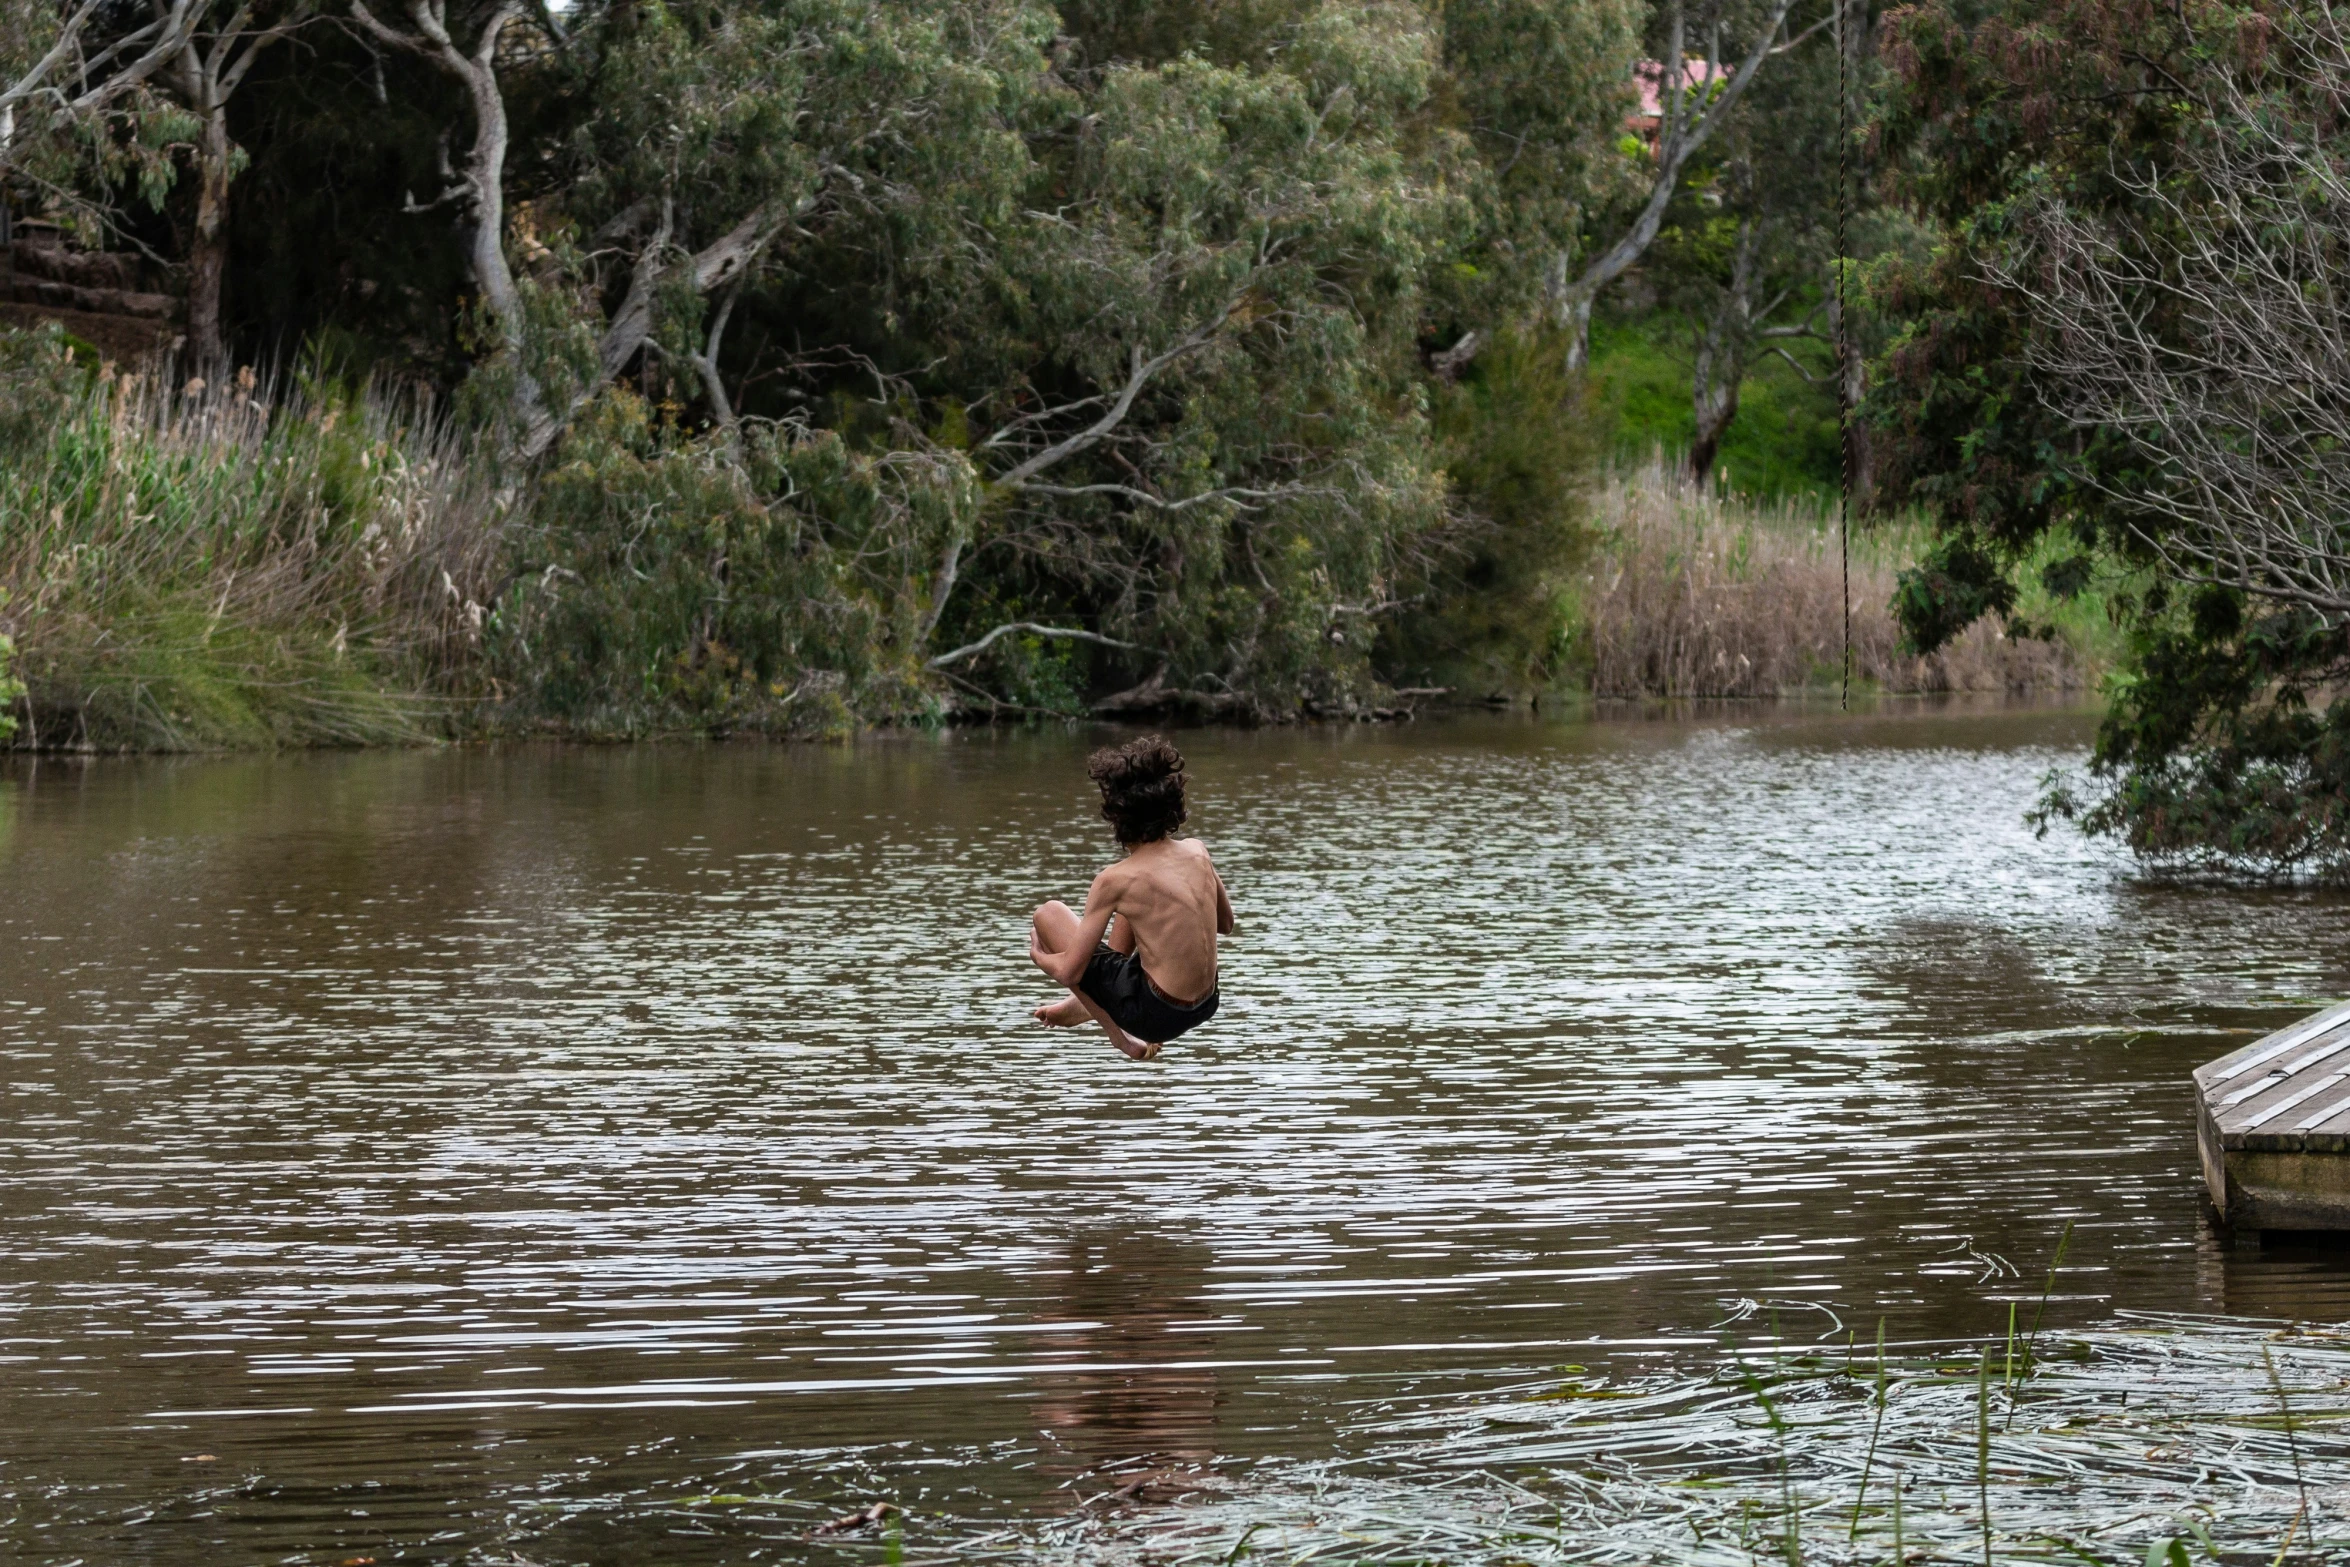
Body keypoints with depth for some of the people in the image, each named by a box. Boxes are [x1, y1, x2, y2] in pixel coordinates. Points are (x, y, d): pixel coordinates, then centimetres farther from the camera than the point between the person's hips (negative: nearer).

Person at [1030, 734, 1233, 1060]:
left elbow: (1069, 971, -12)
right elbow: (1226, 923, 16)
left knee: (1049, 914, 6)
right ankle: (1085, 1005, 43)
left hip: (1156, 1014, -6)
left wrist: (1039, 957, 10)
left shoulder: (1115, 880, -17)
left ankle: (1120, 1034, 13)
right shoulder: (1197, 851, -1)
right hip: (1204, 1007, 6)